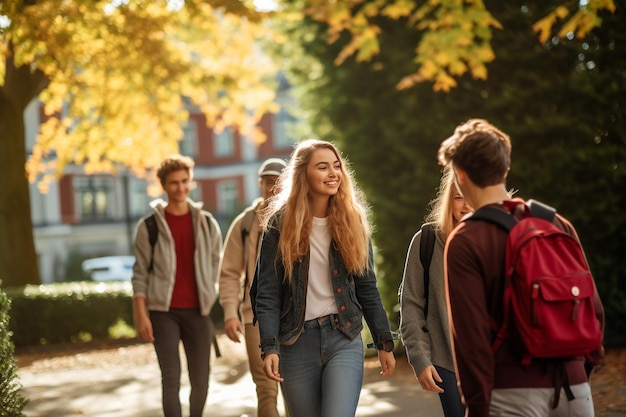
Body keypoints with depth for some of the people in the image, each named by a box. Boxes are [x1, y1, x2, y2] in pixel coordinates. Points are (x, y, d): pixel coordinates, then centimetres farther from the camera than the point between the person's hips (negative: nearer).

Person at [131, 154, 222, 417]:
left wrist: (210, 297, 5)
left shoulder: (206, 223, 7)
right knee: (171, 378, -5)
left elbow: (215, 264, 12)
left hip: (197, 311, 3)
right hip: (163, 311, -2)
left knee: (200, 380, 6)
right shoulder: (150, 226, -1)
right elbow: (140, 273, -2)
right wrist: (141, 314, -8)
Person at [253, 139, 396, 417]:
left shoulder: (352, 221, 5)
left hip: (344, 341, 1)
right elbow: (267, 294, -5)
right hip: (297, 343, 0)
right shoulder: (281, 224, -2)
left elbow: (368, 289, 9)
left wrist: (384, 343, 7)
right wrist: (270, 348, -15)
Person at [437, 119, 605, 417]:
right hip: (573, 386, 5)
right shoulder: (559, 224, 6)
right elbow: (593, 306, 8)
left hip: (515, 392, -4)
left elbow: (471, 332, -12)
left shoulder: (464, 242, -8)